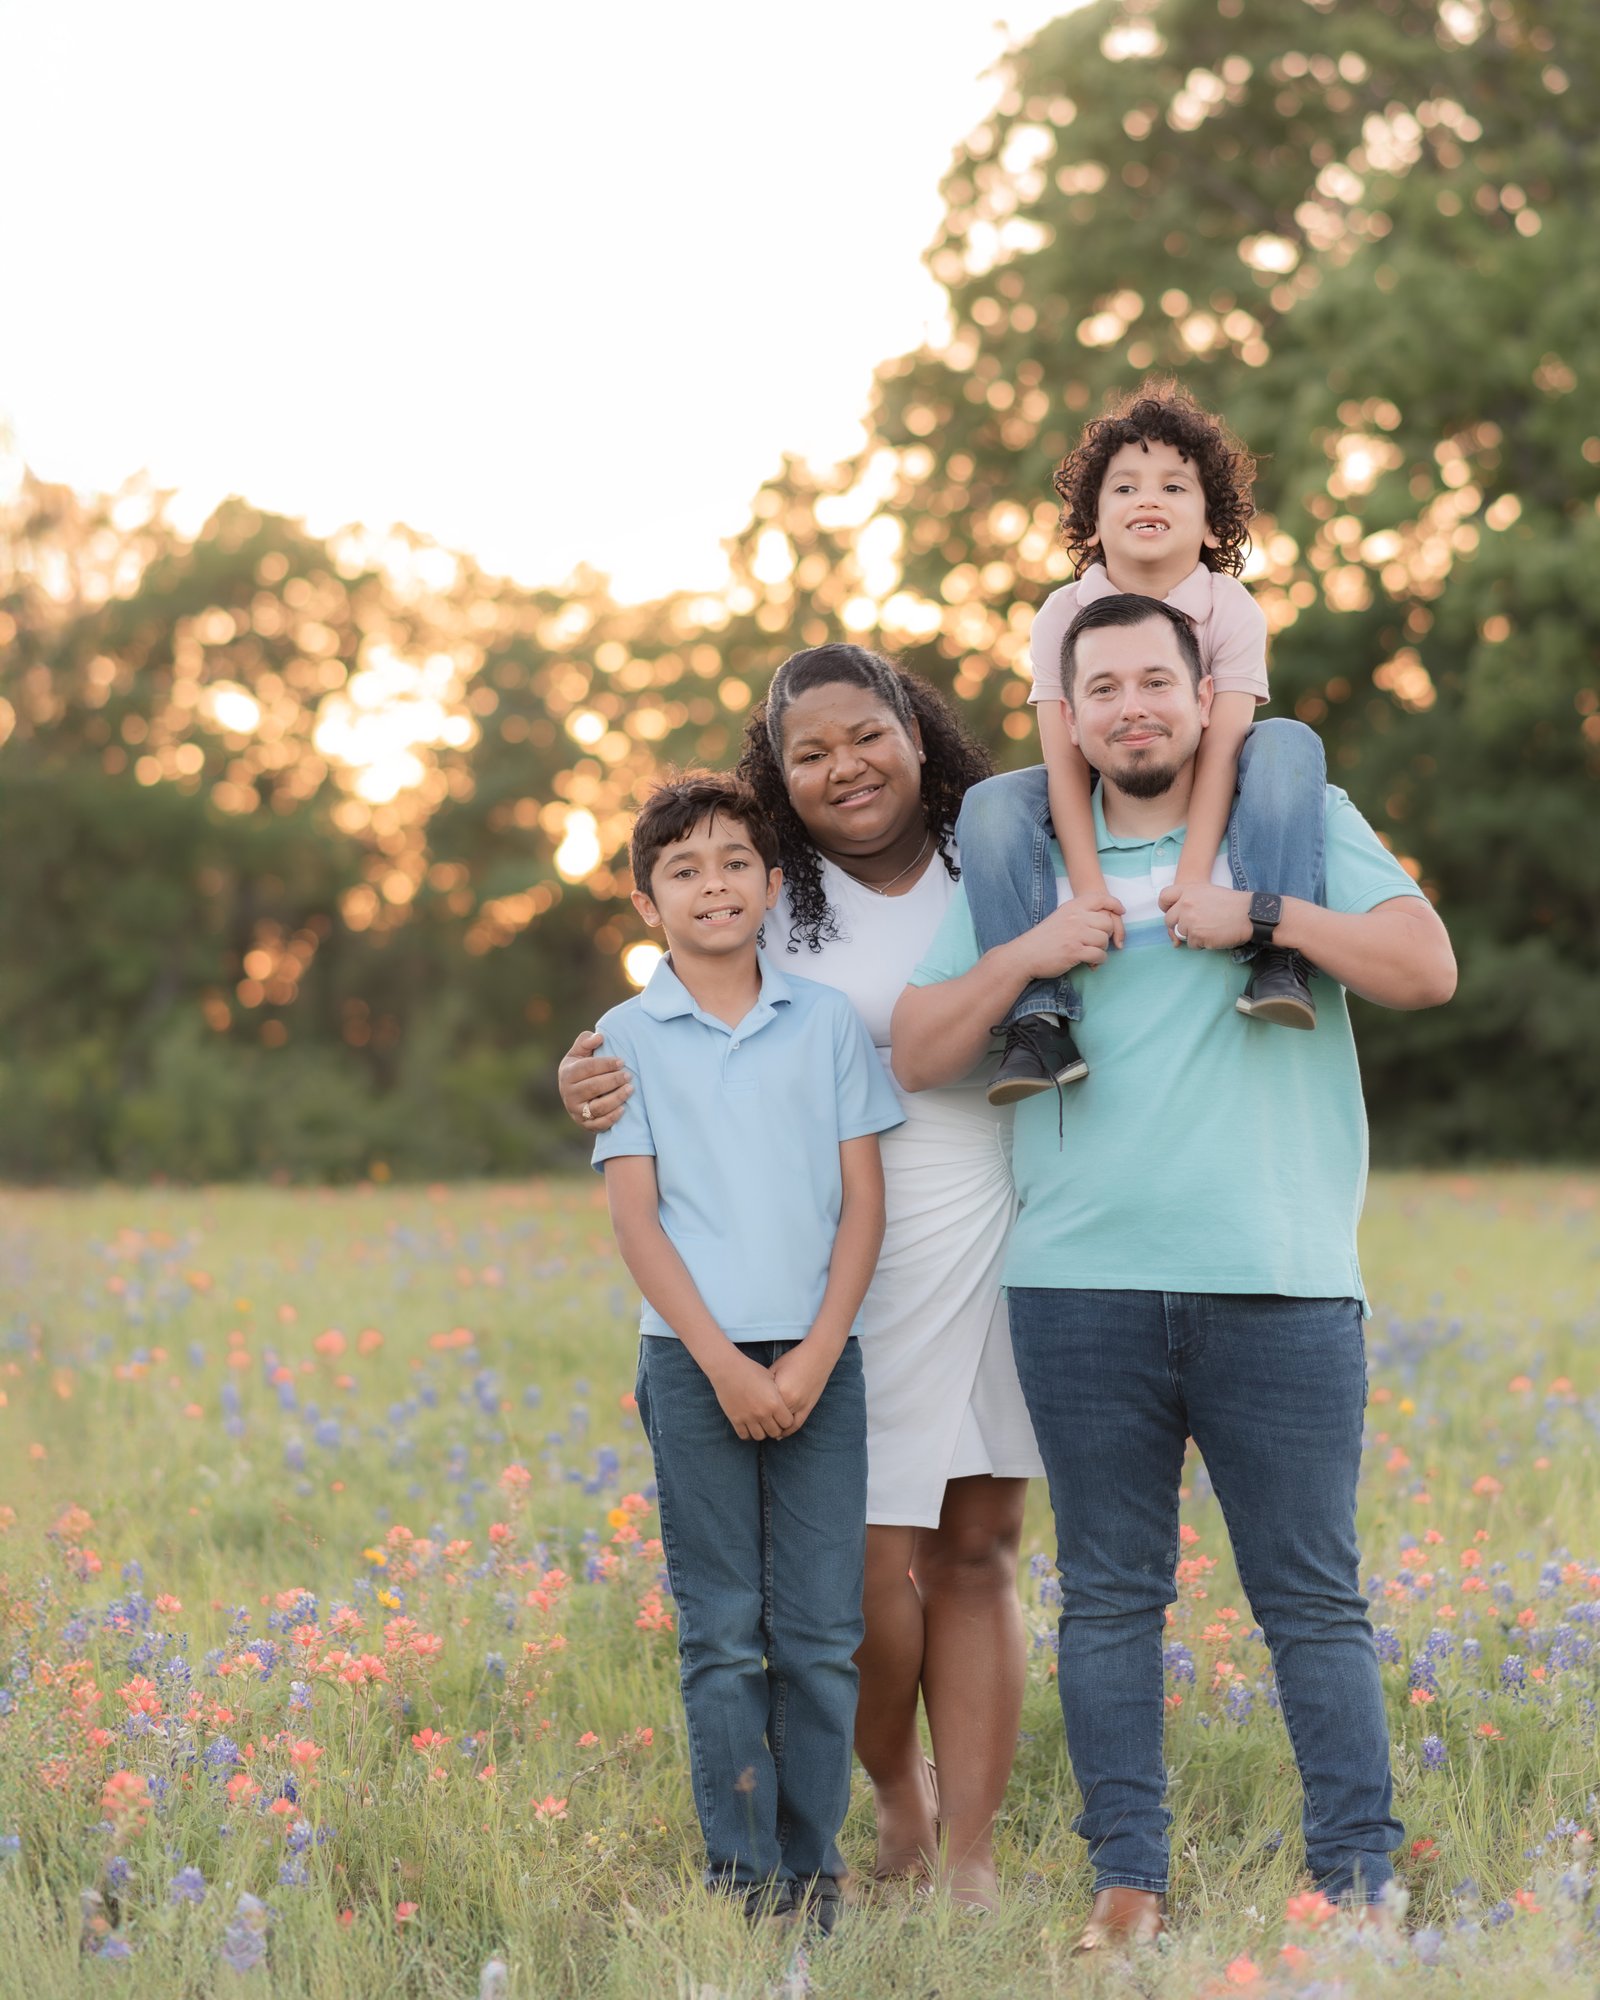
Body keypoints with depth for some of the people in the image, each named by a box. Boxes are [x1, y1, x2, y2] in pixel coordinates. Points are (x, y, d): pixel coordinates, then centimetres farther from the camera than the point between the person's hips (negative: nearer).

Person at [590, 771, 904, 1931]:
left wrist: (814, 1357, -6)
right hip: (696, 1359, -1)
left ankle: (815, 1871, 7)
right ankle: (743, 1876, 4)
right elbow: (635, 1217, 1)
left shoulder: (828, 1022, 8)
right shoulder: (630, 1037, 5)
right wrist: (724, 1363, -9)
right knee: (723, 1635, -1)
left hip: (819, 1362, 1)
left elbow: (863, 1200, 5)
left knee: (821, 1631, 0)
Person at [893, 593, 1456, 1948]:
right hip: (1082, 1288, 2)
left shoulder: (1301, 819, 8)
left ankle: (1358, 1877, 6)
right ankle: (1129, 1878, 14)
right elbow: (919, 1057, 9)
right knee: (1109, 1596, 6)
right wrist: (1022, 956, -6)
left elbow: (1427, 968, -5)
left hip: (1279, 1288, -2)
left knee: (1313, 1599, 0)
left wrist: (1263, 914, -14)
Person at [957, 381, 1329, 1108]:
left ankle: (1276, 953, -35)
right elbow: (1064, 759, -20)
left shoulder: (1232, 611, -14)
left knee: (1289, 744, -30)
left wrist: (1192, 877, -39)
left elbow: (1222, 746, -25)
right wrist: (1088, 885, -34)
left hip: (1197, 797, -1)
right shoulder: (1063, 616, -12)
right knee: (990, 805, -27)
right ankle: (1038, 1018, -30)